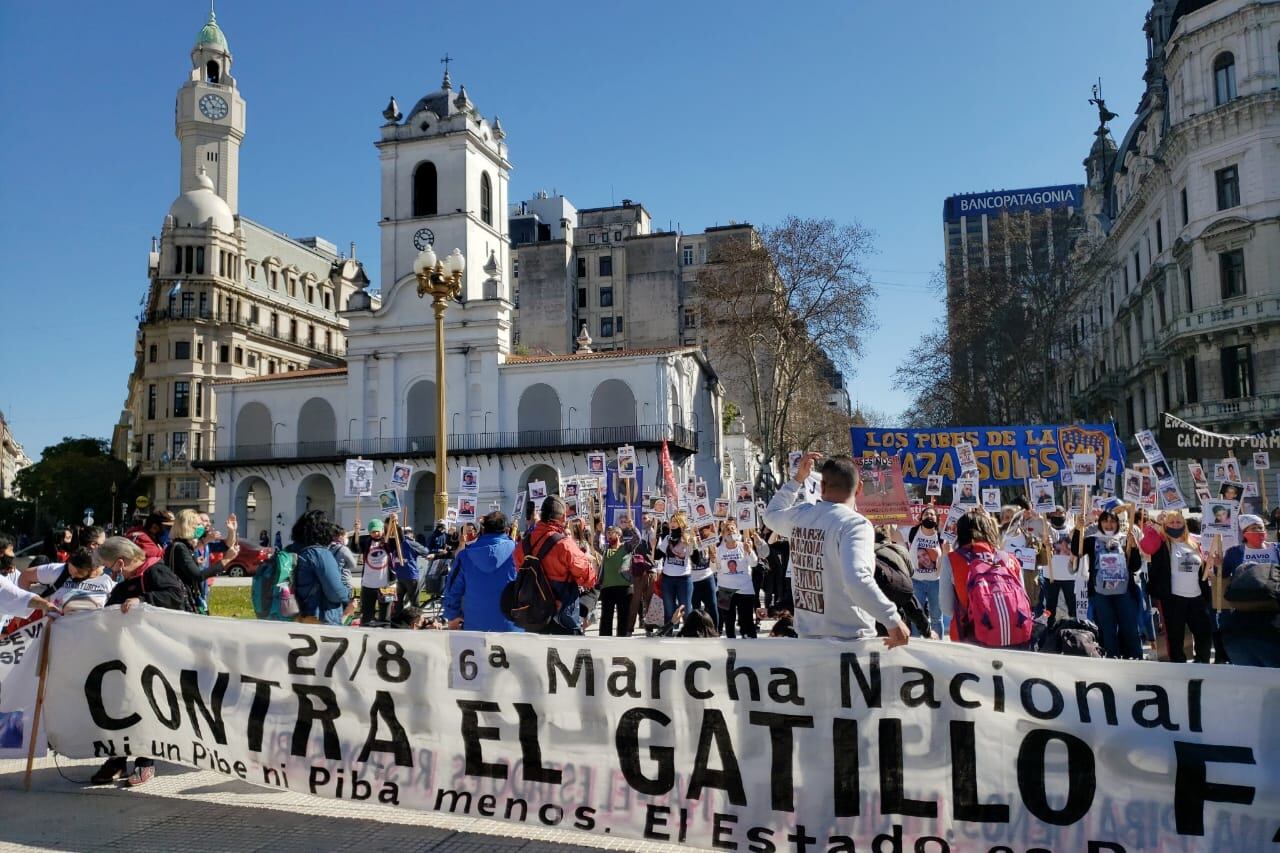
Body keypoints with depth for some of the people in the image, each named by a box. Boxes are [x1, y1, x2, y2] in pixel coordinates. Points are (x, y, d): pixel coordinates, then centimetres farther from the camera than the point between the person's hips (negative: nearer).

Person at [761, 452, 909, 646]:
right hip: (848, 640, -6)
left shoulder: (799, 515, 1)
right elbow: (857, 580, -33)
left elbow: (771, 513, 26)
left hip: (807, 634, 7)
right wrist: (893, 620, -29)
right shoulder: (855, 524, -19)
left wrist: (798, 478, 24)